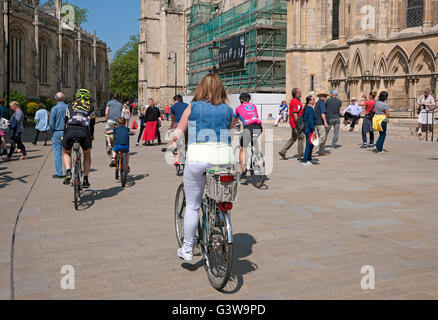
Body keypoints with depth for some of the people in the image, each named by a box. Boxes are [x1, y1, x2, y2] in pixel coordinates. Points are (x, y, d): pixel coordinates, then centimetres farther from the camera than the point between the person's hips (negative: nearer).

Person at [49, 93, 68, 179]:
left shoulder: (54, 109, -7)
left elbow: (51, 123, -9)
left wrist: (51, 131, 7)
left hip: (57, 133, -3)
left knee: (58, 154, 1)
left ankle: (59, 174, 2)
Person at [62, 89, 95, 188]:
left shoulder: (70, 105, 26)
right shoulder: (90, 107, 24)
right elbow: (92, 125, 27)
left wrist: (64, 135, 41)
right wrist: (91, 137, 41)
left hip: (70, 131, 1)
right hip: (84, 132, 0)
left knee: (67, 153, 27)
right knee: (87, 156, 23)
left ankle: (68, 173, 3)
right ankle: (85, 180, 13)